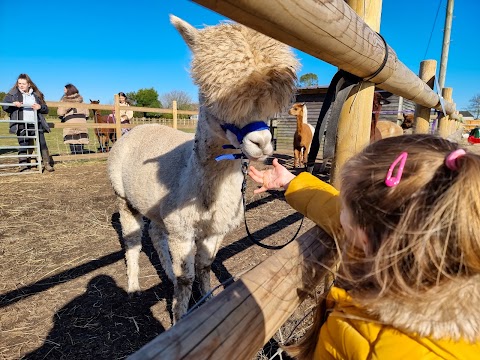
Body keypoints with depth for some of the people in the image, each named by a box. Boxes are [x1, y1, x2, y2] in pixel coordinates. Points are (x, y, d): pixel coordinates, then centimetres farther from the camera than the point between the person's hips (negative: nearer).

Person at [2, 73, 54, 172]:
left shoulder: (36, 95, 14)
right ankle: (23, 164, 6)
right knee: (23, 145, 0)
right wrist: (13, 104, -16)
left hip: (36, 124, 1)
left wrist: (40, 107, -6)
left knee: (42, 143, -1)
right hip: (21, 125, -1)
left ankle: (47, 163, 6)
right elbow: (4, 106, 3)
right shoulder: (13, 94, 9)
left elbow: (46, 109, 16)